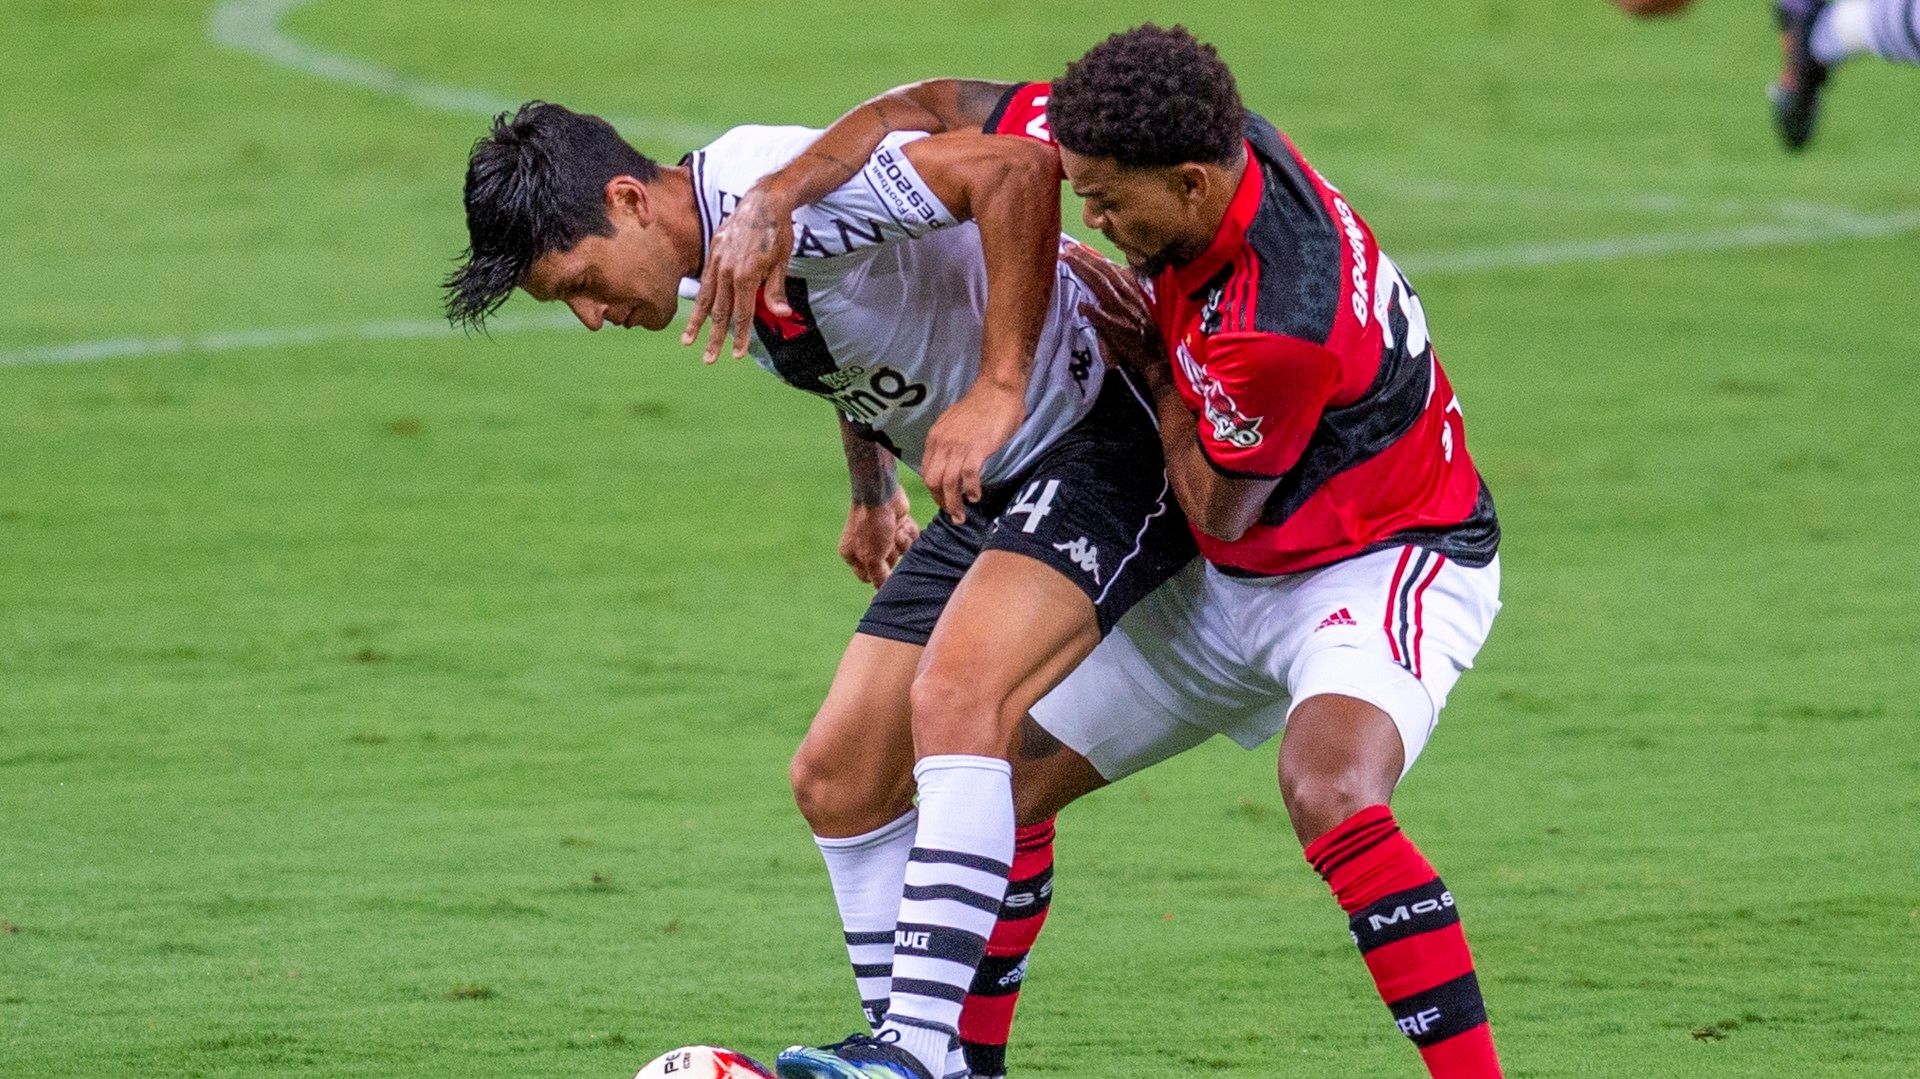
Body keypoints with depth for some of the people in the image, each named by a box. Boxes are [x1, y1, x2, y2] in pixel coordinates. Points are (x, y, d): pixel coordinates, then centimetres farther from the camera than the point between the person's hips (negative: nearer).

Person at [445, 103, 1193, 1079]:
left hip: (1097, 440, -10)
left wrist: (1001, 388, -31)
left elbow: (1016, 169, -34)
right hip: (987, 490, 10)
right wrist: (871, 492, 30)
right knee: (836, 780, 6)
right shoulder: (708, 264, 5)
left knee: (953, 698, -30)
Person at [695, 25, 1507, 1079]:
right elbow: (929, 109, -3)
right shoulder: (1175, 142, -12)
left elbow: (1222, 513, -17)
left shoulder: (1283, 320, -35)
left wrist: (1151, 365, -8)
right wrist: (768, 201, -14)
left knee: (1329, 789, -37)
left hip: (1387, 563, -9)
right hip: (1235, 582, 9)